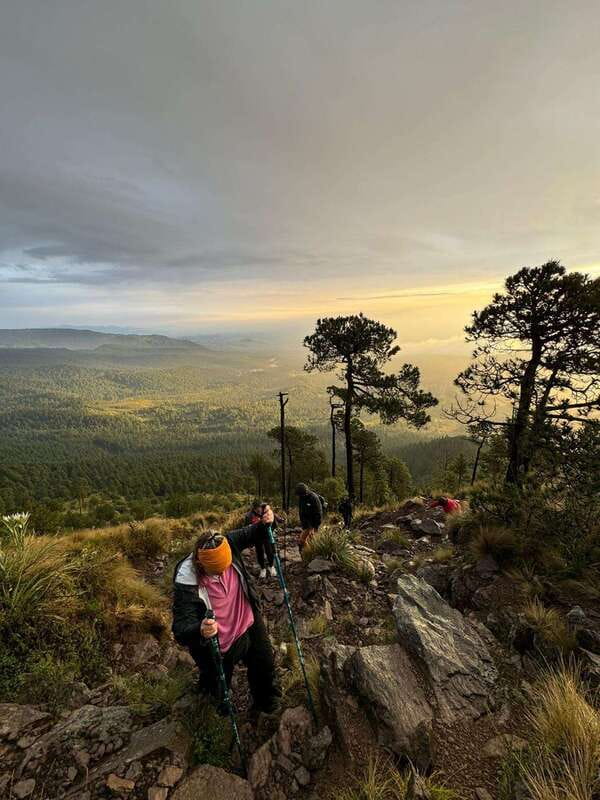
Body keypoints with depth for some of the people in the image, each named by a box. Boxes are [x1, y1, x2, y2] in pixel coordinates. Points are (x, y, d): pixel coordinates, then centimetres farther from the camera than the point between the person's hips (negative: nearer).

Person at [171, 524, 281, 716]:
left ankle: (267, 703, 60)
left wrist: (265, 523, -30)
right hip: (219, 645, -3)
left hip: (250, 624, 4)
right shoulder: (186, 583, -35)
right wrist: (200, 630, -55)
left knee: (265, 665, 27)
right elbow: (181, 627, -34)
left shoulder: (229, 544, -24)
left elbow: (253, 534, -9)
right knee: (219, 687, 26)